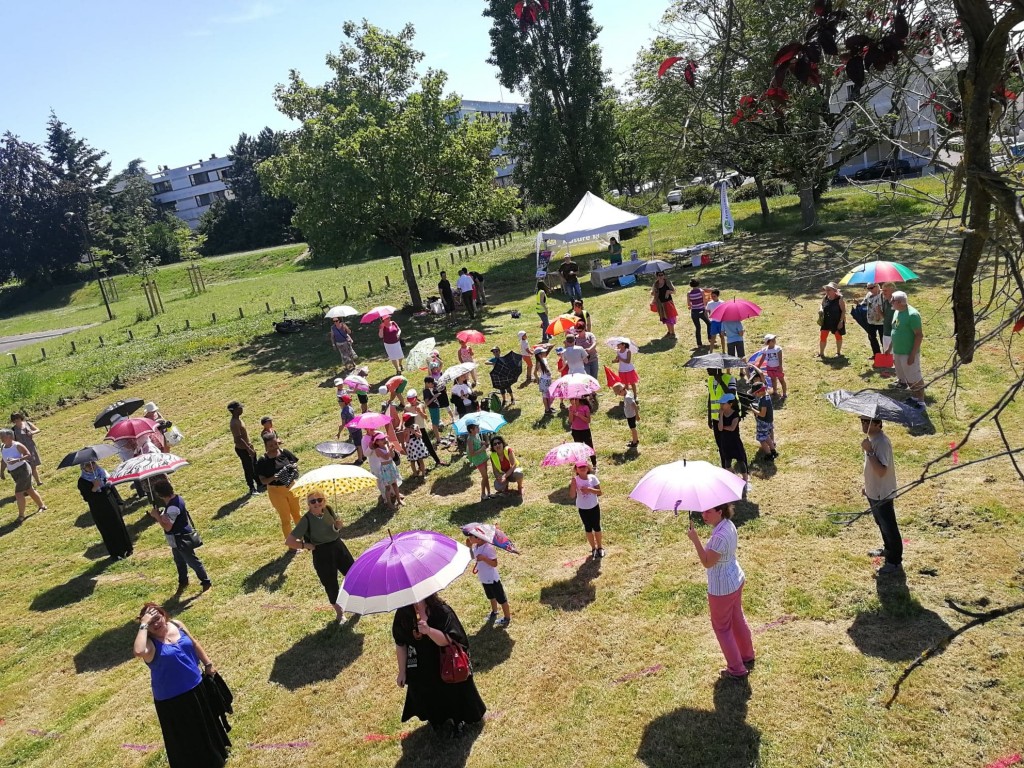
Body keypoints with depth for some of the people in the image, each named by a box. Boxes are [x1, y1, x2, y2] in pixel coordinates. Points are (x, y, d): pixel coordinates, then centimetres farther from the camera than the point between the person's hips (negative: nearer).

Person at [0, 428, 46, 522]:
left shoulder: (17, 445, -17)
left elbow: (29, 455, -17)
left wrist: (17, 460, -29)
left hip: (23, 470, -8)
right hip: (14, 473, 8)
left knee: (18, 493, -11)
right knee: (29, 490, 19)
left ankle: (21, 515, 0)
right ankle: (42, 506, 35)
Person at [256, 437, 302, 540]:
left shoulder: (285, 452, -10)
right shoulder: (263, 461, -16)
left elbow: (296, 463, 2)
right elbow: (263, 480, -13)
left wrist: (294, 467, -20)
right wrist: (273, 478, -31)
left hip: (291, 487, 3)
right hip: (276, 491, -3)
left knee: (296, 514, 22)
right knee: (285, 518, 9)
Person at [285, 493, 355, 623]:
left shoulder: (328, 509, -7)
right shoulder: (306, 519, -21)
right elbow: (288, 541, -21)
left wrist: (338, 526, -10)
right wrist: (307, 546, -15)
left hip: (338, 546, 5)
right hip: (322, 554, -5)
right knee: (331, 584, 8)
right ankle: (339, 612, 34)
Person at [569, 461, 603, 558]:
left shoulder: (592, 478, -11)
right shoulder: (575, 480, -13)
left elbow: (599, 492, -11)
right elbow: (572, 496, -22)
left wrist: (589, 489, -27)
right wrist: (573, 483, -33)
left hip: (594, 506, 0)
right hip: (582, 508, 0)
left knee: (596, 527, 8)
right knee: (588, 528, 12)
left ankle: (600, 547, 28)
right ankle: (593, 548, 28)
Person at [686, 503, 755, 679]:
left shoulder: (720, 537, -34)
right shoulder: (728, 524, -5)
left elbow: (707, 563, -27)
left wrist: (695, 539, -30)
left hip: (721, 589, -9)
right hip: (736, 580, 9)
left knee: (722, 627, 11)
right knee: (738, 620, 26)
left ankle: (737, 669, 24)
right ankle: (748, 657, 45)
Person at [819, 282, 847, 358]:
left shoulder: (839, 299, -16)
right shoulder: (825, 298, -2)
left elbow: (843, 311, -13)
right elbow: (822, 305, 17)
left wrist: (841, 321, -18)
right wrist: (821, 310, -6)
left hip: (837, 321, -4)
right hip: (827, 321, 4)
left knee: (838, 336, 12)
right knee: (823, 336, 1)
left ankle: (838, 352, 27)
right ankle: (821, 353, 12)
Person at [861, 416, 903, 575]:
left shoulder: (881, 442, -28)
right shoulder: (871, 437, 2)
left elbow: (881, 471, -35)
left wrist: (869, 451, -36)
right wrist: (867, 485, 20)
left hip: (882, 493, -9)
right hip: (873, 491, 9)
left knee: (889, 527, 5)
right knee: (882, 524, 26)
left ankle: (895, 562, 17)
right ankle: (888, 549, 45)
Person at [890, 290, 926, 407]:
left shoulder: (912, 314, -20)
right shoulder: (897, 312, 6)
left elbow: (919, 335, -20)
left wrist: (913, 355, -21)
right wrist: (891, 348, 19)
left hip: (908, 353, -9)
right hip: (897, 352, 9)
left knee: (914, 379, 2)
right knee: (903, 378, 18)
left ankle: (920, 402, 14)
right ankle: (914, 397, 33)